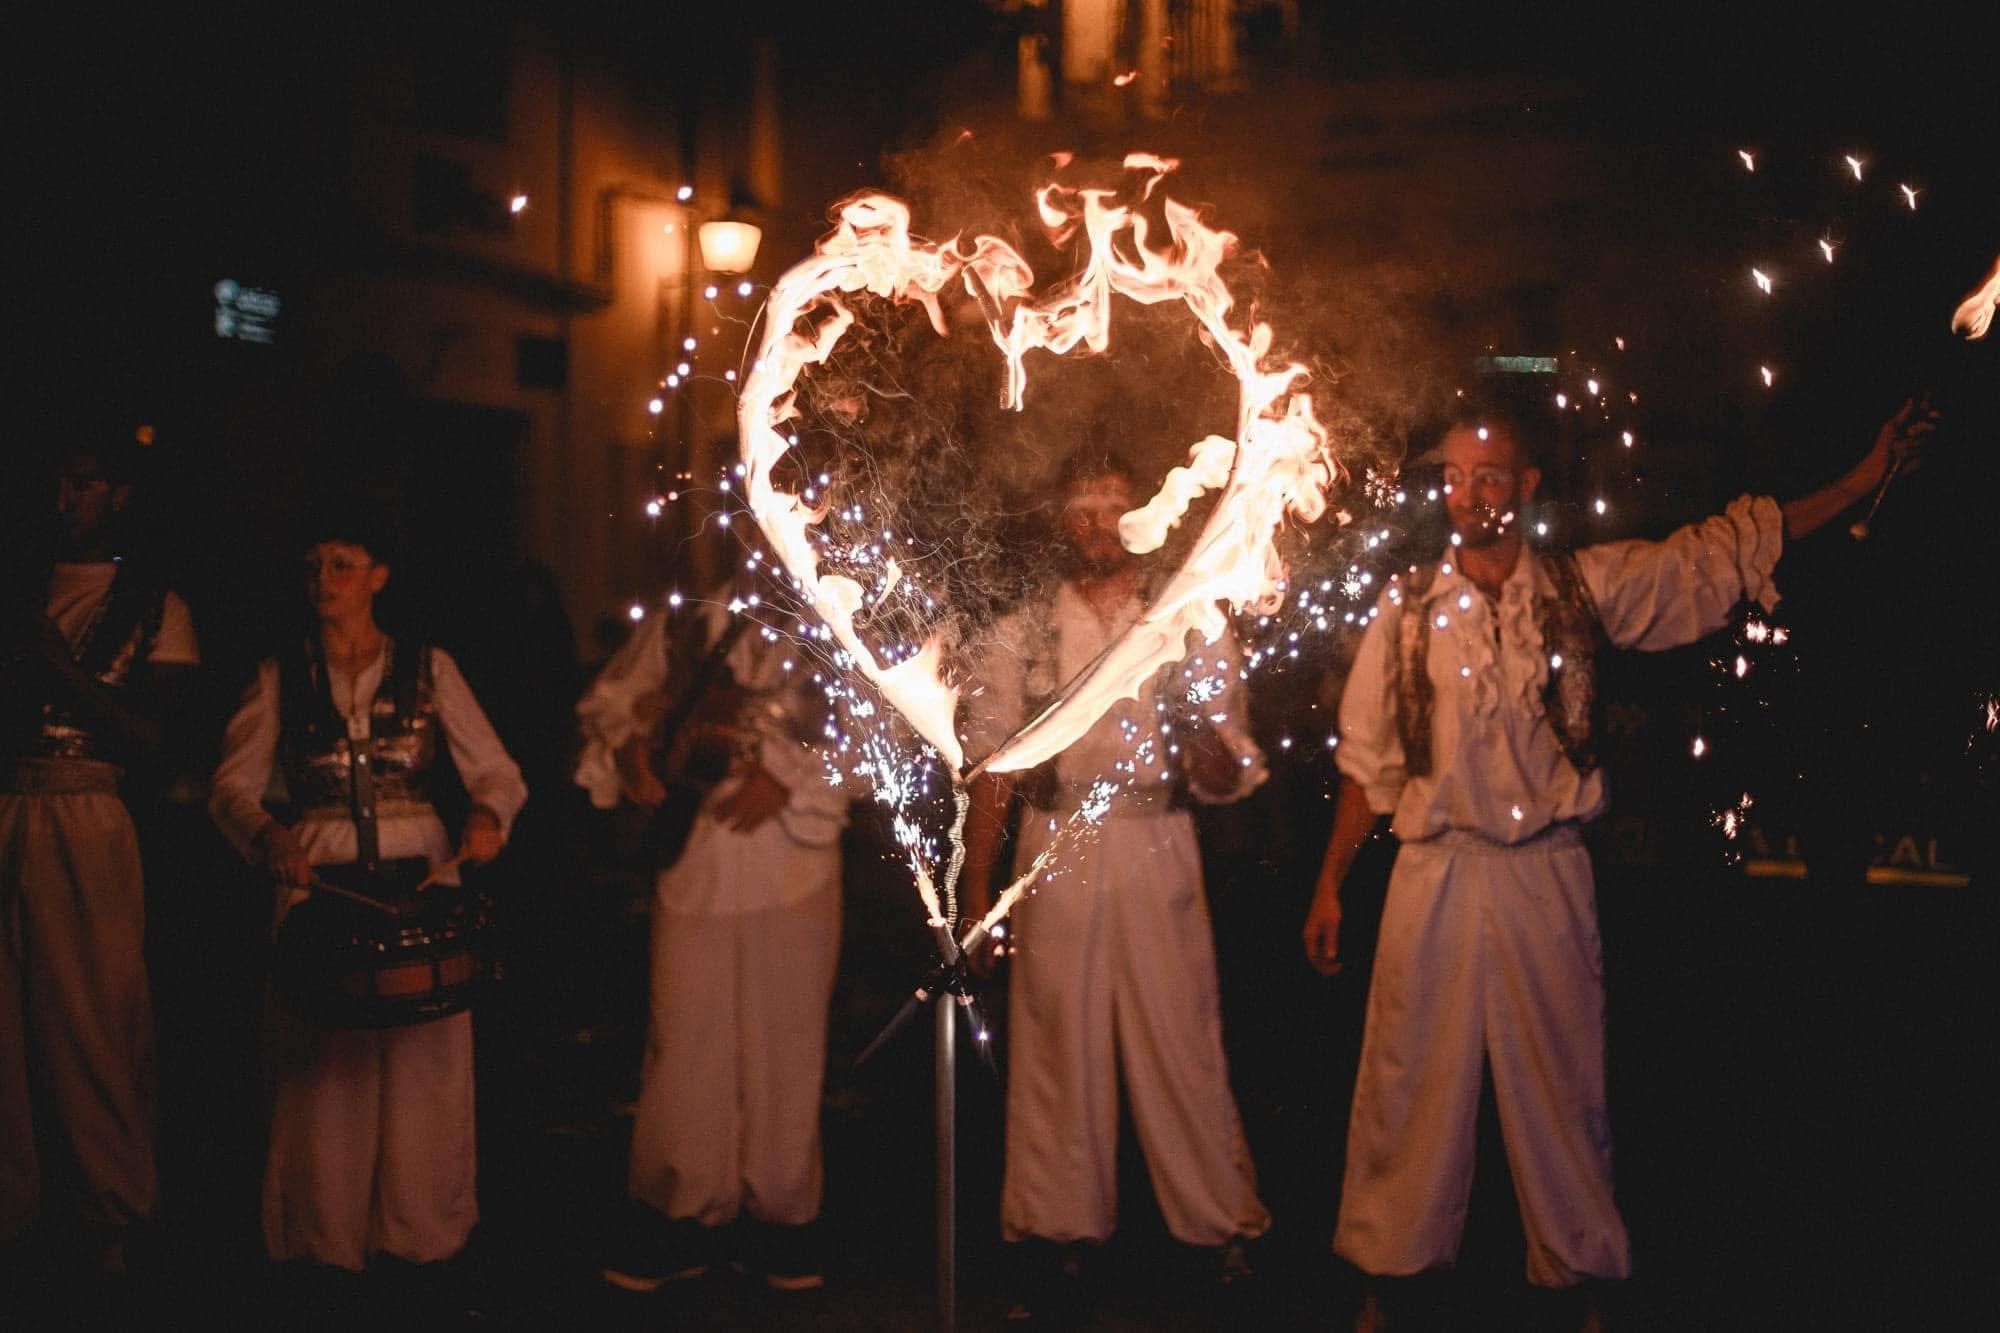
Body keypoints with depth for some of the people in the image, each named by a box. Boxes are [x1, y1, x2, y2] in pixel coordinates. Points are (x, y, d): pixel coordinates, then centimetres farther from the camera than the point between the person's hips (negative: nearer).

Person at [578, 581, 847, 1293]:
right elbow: (610, 695, 19)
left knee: (786, 1037, 4)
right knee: (685, 1034, 2)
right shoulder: (683, 621, 10)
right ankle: (681, 1215, 16)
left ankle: (779, 1215, 19)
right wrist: (629, 747, -1)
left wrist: (788, 773, -14)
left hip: (790, 855, -1)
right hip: (696, 857, 1)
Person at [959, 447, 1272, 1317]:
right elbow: (991, 770, 7)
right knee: (1055, 1045, 5)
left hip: (1156, 853, 0)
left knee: (1182, 1041, 0)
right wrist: (976, 891, 1)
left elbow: (1226, 780, 6)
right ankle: (1061, 1232, 17)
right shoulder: (1019, 636, 9)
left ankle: (1220, 1220, 15)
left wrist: (1210, 733, -17)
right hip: (1055, 856, 1)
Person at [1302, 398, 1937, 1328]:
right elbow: (1369, 762, 7)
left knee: (1561, 1078, 8)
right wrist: (1329, 885, 6)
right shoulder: (1406, 609, 4)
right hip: (1435, 874, 0)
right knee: (1413, 1079, 2)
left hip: (1546, 875, 1)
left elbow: (1729, 548, 7)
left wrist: (1869, 474, 3)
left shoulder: (1588, 586, 5)